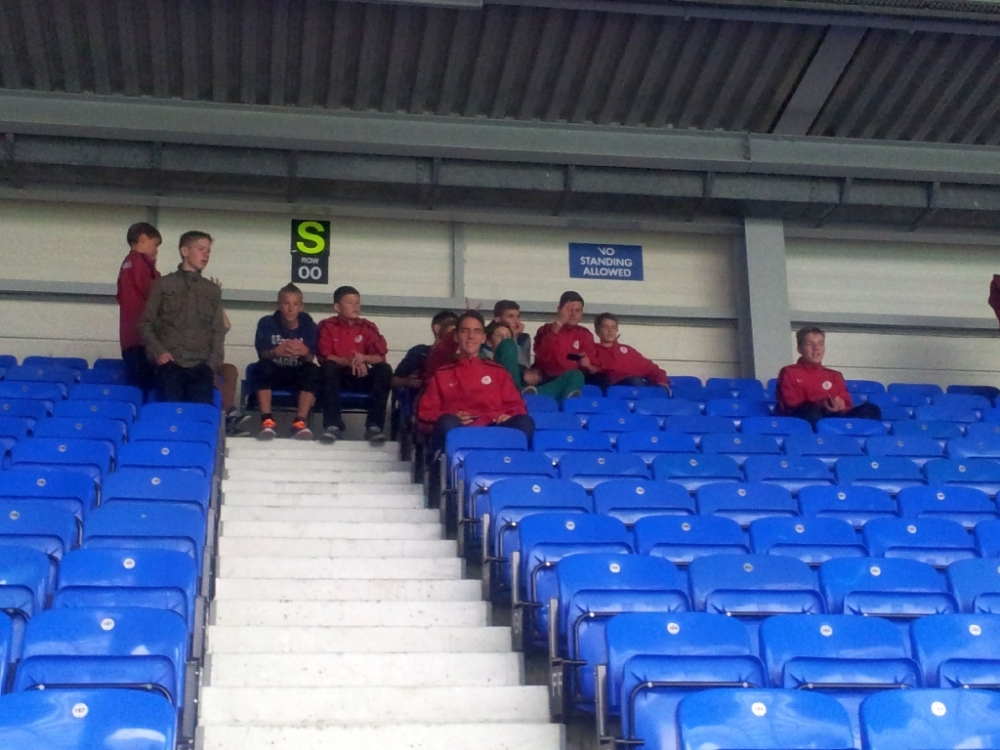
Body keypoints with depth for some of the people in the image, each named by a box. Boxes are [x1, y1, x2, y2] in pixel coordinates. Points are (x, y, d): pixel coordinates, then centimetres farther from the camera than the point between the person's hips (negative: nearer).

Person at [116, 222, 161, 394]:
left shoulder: (127, 263, 20)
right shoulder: (141, 261, -7)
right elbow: (152, 294, -13)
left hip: (128, 337, 9)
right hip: (142, 336, -9)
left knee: (136, 386, 7)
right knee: (144, 387, -11)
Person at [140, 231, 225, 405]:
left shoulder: (214, 290, 18)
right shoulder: (163, 284, 11)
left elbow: (218, 331, 15)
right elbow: (145, 323, 8)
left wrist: (213, 363, 1)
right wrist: (158, 351, -7)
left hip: (200, 365, 2)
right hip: (170, 363, -2)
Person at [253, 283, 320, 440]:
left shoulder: (309, 326, -6)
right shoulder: (266, 323, -7)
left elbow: (310, 359, -14)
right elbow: (262, 355, -16)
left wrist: (305, 352, -39)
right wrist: (275, 352, -39)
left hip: (298, 375, 0)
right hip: (274, 372, 0)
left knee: (313, 369, -30)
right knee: (263, 367, -32)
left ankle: (300, 421, -33)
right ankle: (267, 420, -35)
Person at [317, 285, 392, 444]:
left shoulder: (368, 327, 3)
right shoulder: (327, 326, -2)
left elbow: (380, 357, -4)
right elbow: (325, 357, -12)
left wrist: (363, 358, -26)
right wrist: (349, 362, -27)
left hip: (361, 377, 2)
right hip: (337, 376, -2)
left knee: (384, 369, -25)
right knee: (328, 367, -34)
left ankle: (374, 425, -28)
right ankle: (333, 424, -33)